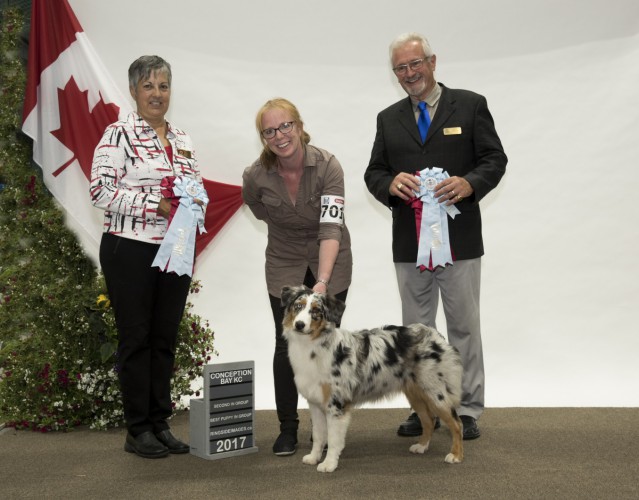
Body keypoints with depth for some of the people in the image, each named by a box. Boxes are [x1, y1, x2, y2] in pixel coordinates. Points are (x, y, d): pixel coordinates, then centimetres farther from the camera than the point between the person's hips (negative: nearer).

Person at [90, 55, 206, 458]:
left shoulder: (183, 140, 13)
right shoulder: (119, 134, -5)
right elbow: (100, 190, -13)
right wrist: (155, 204, -19)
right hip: (130, 249, -5)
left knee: (166, 338, 10)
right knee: (136, 337, 2)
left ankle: (161, 424, 21)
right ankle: (138, 431, 14)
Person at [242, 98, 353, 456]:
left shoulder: (327, 166, -24)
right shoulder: (256, 176, -17)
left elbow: (331, 227, -33)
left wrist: (323, 281, -43)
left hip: (330, 263, -1)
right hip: (285, 265, 1)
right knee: (287, 345, 0)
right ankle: (288, 429, 15)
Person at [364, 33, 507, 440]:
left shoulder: (470, 105, 4)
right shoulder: (389, 119, 14)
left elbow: (495, 159, 0)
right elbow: (374, 172, 11)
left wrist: (469, 183, -20)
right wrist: (390, 183, -12)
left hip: (459, 238, -3)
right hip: (409, 243, 4)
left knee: (464, 326, 4)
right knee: (416, 329, 10)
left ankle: (467, 410, 16)